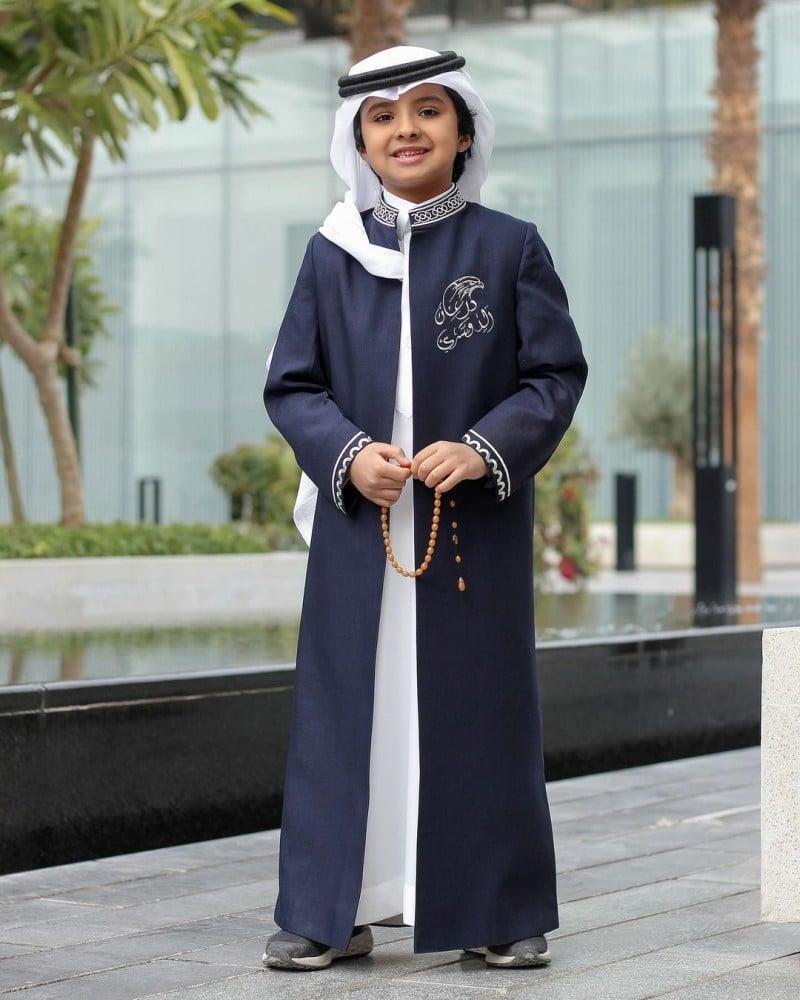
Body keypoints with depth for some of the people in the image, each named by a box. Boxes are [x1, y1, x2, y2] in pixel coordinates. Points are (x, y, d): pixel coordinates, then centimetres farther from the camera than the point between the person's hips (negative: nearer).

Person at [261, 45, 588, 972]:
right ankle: (333, 911, 13)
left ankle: (502, 908, 15)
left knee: (480, 707, 4)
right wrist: (348, 453, -13)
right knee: (349, 706, 4)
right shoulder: (331, 254, 6)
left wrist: (484, 448, -16)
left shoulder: (511, 247, 1)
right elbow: (291, 384, 6)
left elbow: (557, 374, 0)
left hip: (478, 521, -1)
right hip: (357, 522, 1)